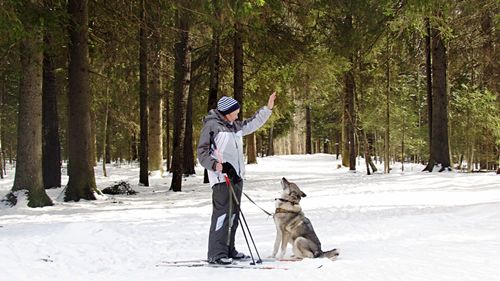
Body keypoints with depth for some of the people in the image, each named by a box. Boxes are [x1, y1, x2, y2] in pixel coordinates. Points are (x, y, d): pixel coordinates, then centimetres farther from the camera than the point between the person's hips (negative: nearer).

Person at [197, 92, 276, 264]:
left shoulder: (235, 126, 16)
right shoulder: (211, 126, -7)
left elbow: (253, 123, 30)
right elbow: (202, 152, -9)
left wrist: (268, 108, 25)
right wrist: (214, 164, -25)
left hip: (236, 176, 9)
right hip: (221, 177, -9)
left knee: (233, 214, 10)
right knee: (222, 213, -13)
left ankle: (228, 250, 18)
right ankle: (216, 254, -13)